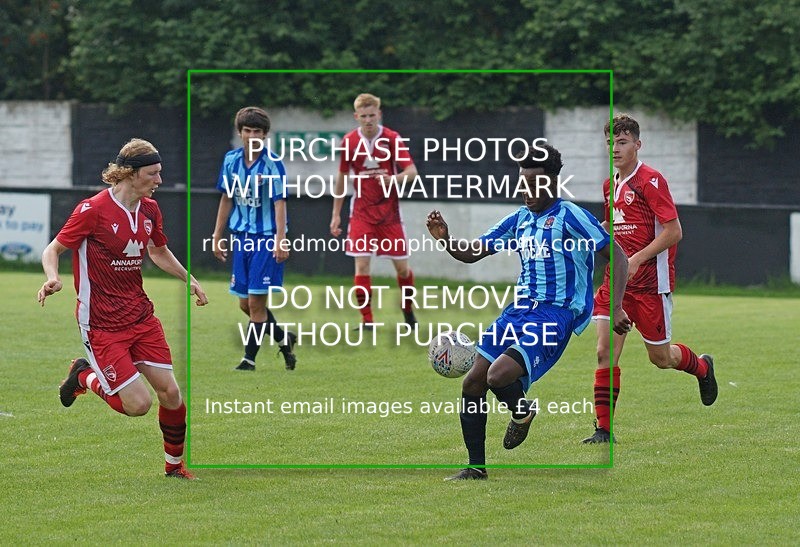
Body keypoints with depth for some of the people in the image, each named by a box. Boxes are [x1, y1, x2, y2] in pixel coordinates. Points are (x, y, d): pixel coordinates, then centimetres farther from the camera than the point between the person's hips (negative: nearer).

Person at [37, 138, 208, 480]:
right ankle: (85, 376, 17)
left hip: (140, 316, 6)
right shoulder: (93, 210, -16)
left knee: (170, 393, 0)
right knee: (138, 404, -11)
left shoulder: (149, 210, 5)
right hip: (101, 324, -6)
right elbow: (53, 250, -8)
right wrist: (52, 278, -27)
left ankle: (174, 464, 23)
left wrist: (188, 279, 17)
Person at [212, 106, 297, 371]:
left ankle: (249, 358, 6)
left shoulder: (272, 164, -11)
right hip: (241, 237, 6)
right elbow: (226, 200, 13)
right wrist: (218, 237, 13)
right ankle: (284, 339, 31)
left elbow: (280, 203, -13)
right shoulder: (231, 160, 5)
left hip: (266, 237, -6)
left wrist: (281, 240, -20)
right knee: (245, 304, 10)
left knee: (256, 302, -5)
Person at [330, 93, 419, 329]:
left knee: (401, 265, 4)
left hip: (389, 210, -1)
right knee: (362, 264, -10)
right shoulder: (349, 141, -1)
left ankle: (408, 308, 30)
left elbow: (411, 170, -15)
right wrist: (336, 214, 11)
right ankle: (367, 319, -4)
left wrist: (395, 178, -37)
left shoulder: (392, 138, -8)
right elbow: (342, 176, 10)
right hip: (361, 211, 1)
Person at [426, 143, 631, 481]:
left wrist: (616, 309, -17)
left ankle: (522, 412, 9)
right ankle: (476, 467, 12)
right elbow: (471, 253, 16)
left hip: (556, 314, -7)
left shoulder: (570, 217, -8)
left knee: (498, 376, -26)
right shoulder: (520, 219, 13)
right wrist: (445, 240, -4)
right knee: (472, 383, 0)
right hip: (520, 310, 8)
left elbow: (617, 257, -8)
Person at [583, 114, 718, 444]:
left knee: (660, 358, 7)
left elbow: (674, 231, -16)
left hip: (650, 282, -6)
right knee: (605, 352, -8)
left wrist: (635, 260, -20)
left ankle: (702, 367, 40)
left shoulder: (650, 181, -12)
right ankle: (603, 429, -5)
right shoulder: (610, 186, 11)